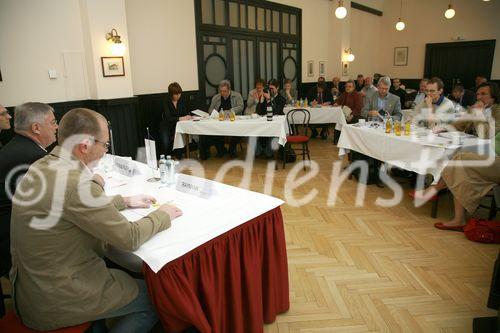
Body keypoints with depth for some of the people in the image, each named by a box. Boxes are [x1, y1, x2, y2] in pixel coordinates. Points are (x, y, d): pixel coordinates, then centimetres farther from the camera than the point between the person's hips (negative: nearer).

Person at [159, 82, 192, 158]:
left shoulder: (182, 100, 1)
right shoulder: (166, 102, -13)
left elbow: (186, 112, 7)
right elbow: (168, 118, -22)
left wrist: (188, 116, -18)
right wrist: (180, 118, -35)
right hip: (167, 125, -3)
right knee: (166, 143, -27)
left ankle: (178, 157, -7)